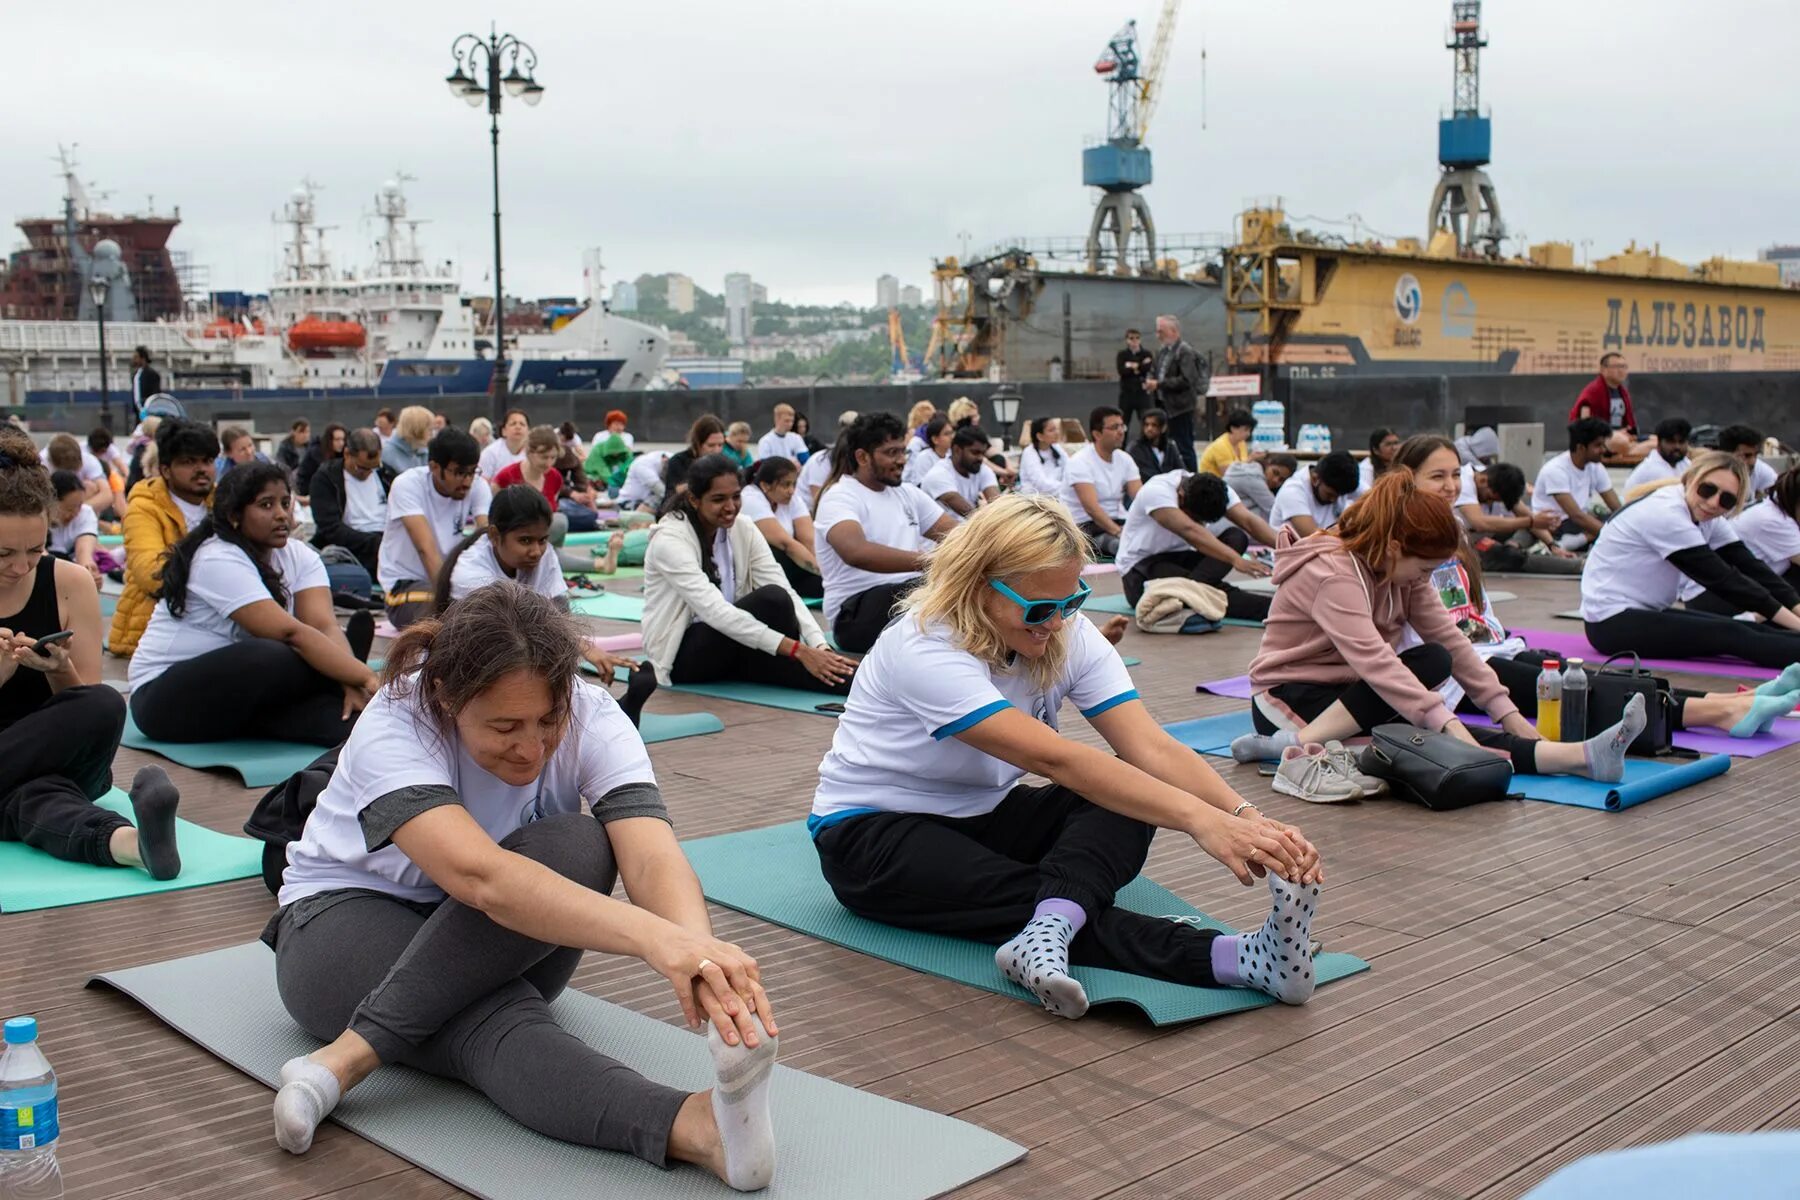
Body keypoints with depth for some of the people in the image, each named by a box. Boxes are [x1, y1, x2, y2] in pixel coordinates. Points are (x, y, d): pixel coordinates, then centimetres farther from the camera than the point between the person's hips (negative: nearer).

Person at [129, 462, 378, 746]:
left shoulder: (299, 555, 0)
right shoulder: (219, 561, -22)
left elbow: (324, 625, -17)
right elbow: (291, 633, -32)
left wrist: (352, 682, -35)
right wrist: (365, 677, -40)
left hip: (239, 689, 7)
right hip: (166, 696, -6)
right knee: (270, 658, -35)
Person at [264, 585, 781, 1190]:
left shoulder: (592, 718, -21)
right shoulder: (395, 727, -30)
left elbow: (651, 856, -37)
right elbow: (480, 874, -49)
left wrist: (697, 948, -62)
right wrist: (651, 937, -64)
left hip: (507, 950, 4)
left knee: (578, 848, -33)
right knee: (495, 1021, -38)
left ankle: (349, 1054, -33)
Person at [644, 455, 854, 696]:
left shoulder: (744, 529, -2)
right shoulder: (669, 540, -21)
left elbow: (785, 590, -12)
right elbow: (715, 610, -32)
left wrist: (820, 646, -30)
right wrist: (797, 650, -39)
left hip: (727, 650, 6)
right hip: (680, 656, -6)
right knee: (772, 600, -29)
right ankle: (844, 682, -20)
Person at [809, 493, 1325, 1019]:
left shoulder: (1069, 636, -11)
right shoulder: (926, 650, -30)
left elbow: (1152, 747, -22)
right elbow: (1055, 759, -40)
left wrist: (1245, 816, -40)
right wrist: (1199, 820, -49)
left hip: (981, 816, 7)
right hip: (872, 835, -6)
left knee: (1126, 806, -22)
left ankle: (1049, 931, -46)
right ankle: (1240, 959, -46)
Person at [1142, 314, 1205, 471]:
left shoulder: (1185, 352, -12)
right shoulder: (1161, 351, 13)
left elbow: (1186, 380, -21)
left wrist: (1158, 384, -21)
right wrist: (1150, 381, 3)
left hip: (1180, 407, -8)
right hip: (1163, 405, 8)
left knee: (1184, 447, -2)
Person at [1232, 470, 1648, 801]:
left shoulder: (1402, 567, 4)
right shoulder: (1333, 573, -23)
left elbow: (1449, 637, 2)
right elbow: (1373, 660, -34)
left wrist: (1505, 711, -5)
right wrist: (1447, 723, -40)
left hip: (1347, 696, 8)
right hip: (1289, 697, -8)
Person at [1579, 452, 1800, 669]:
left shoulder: (1707, 518, 5)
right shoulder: (1665, 514, -23)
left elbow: (1751, 567, -4)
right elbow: (1721, 580, -24)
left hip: (1647, 615, 9)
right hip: (1612, 623, -9)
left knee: (1749, 629, -8)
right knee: (1731, 635, -22)